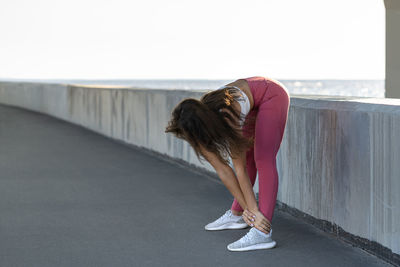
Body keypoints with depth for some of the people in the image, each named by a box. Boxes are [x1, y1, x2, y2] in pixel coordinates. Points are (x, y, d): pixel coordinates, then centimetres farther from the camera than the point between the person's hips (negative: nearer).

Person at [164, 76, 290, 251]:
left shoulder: (225, 116, -36)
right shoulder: (197, 127, -18)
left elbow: (240, 168, -30)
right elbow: (222, 170, -16)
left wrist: (254, 211, -26)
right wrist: (246, 208, -18)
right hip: (254, 105, 7)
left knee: (263, 160, -18)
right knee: (246, 156, 10)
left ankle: (263, 233, -26)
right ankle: (236, 214, 27)